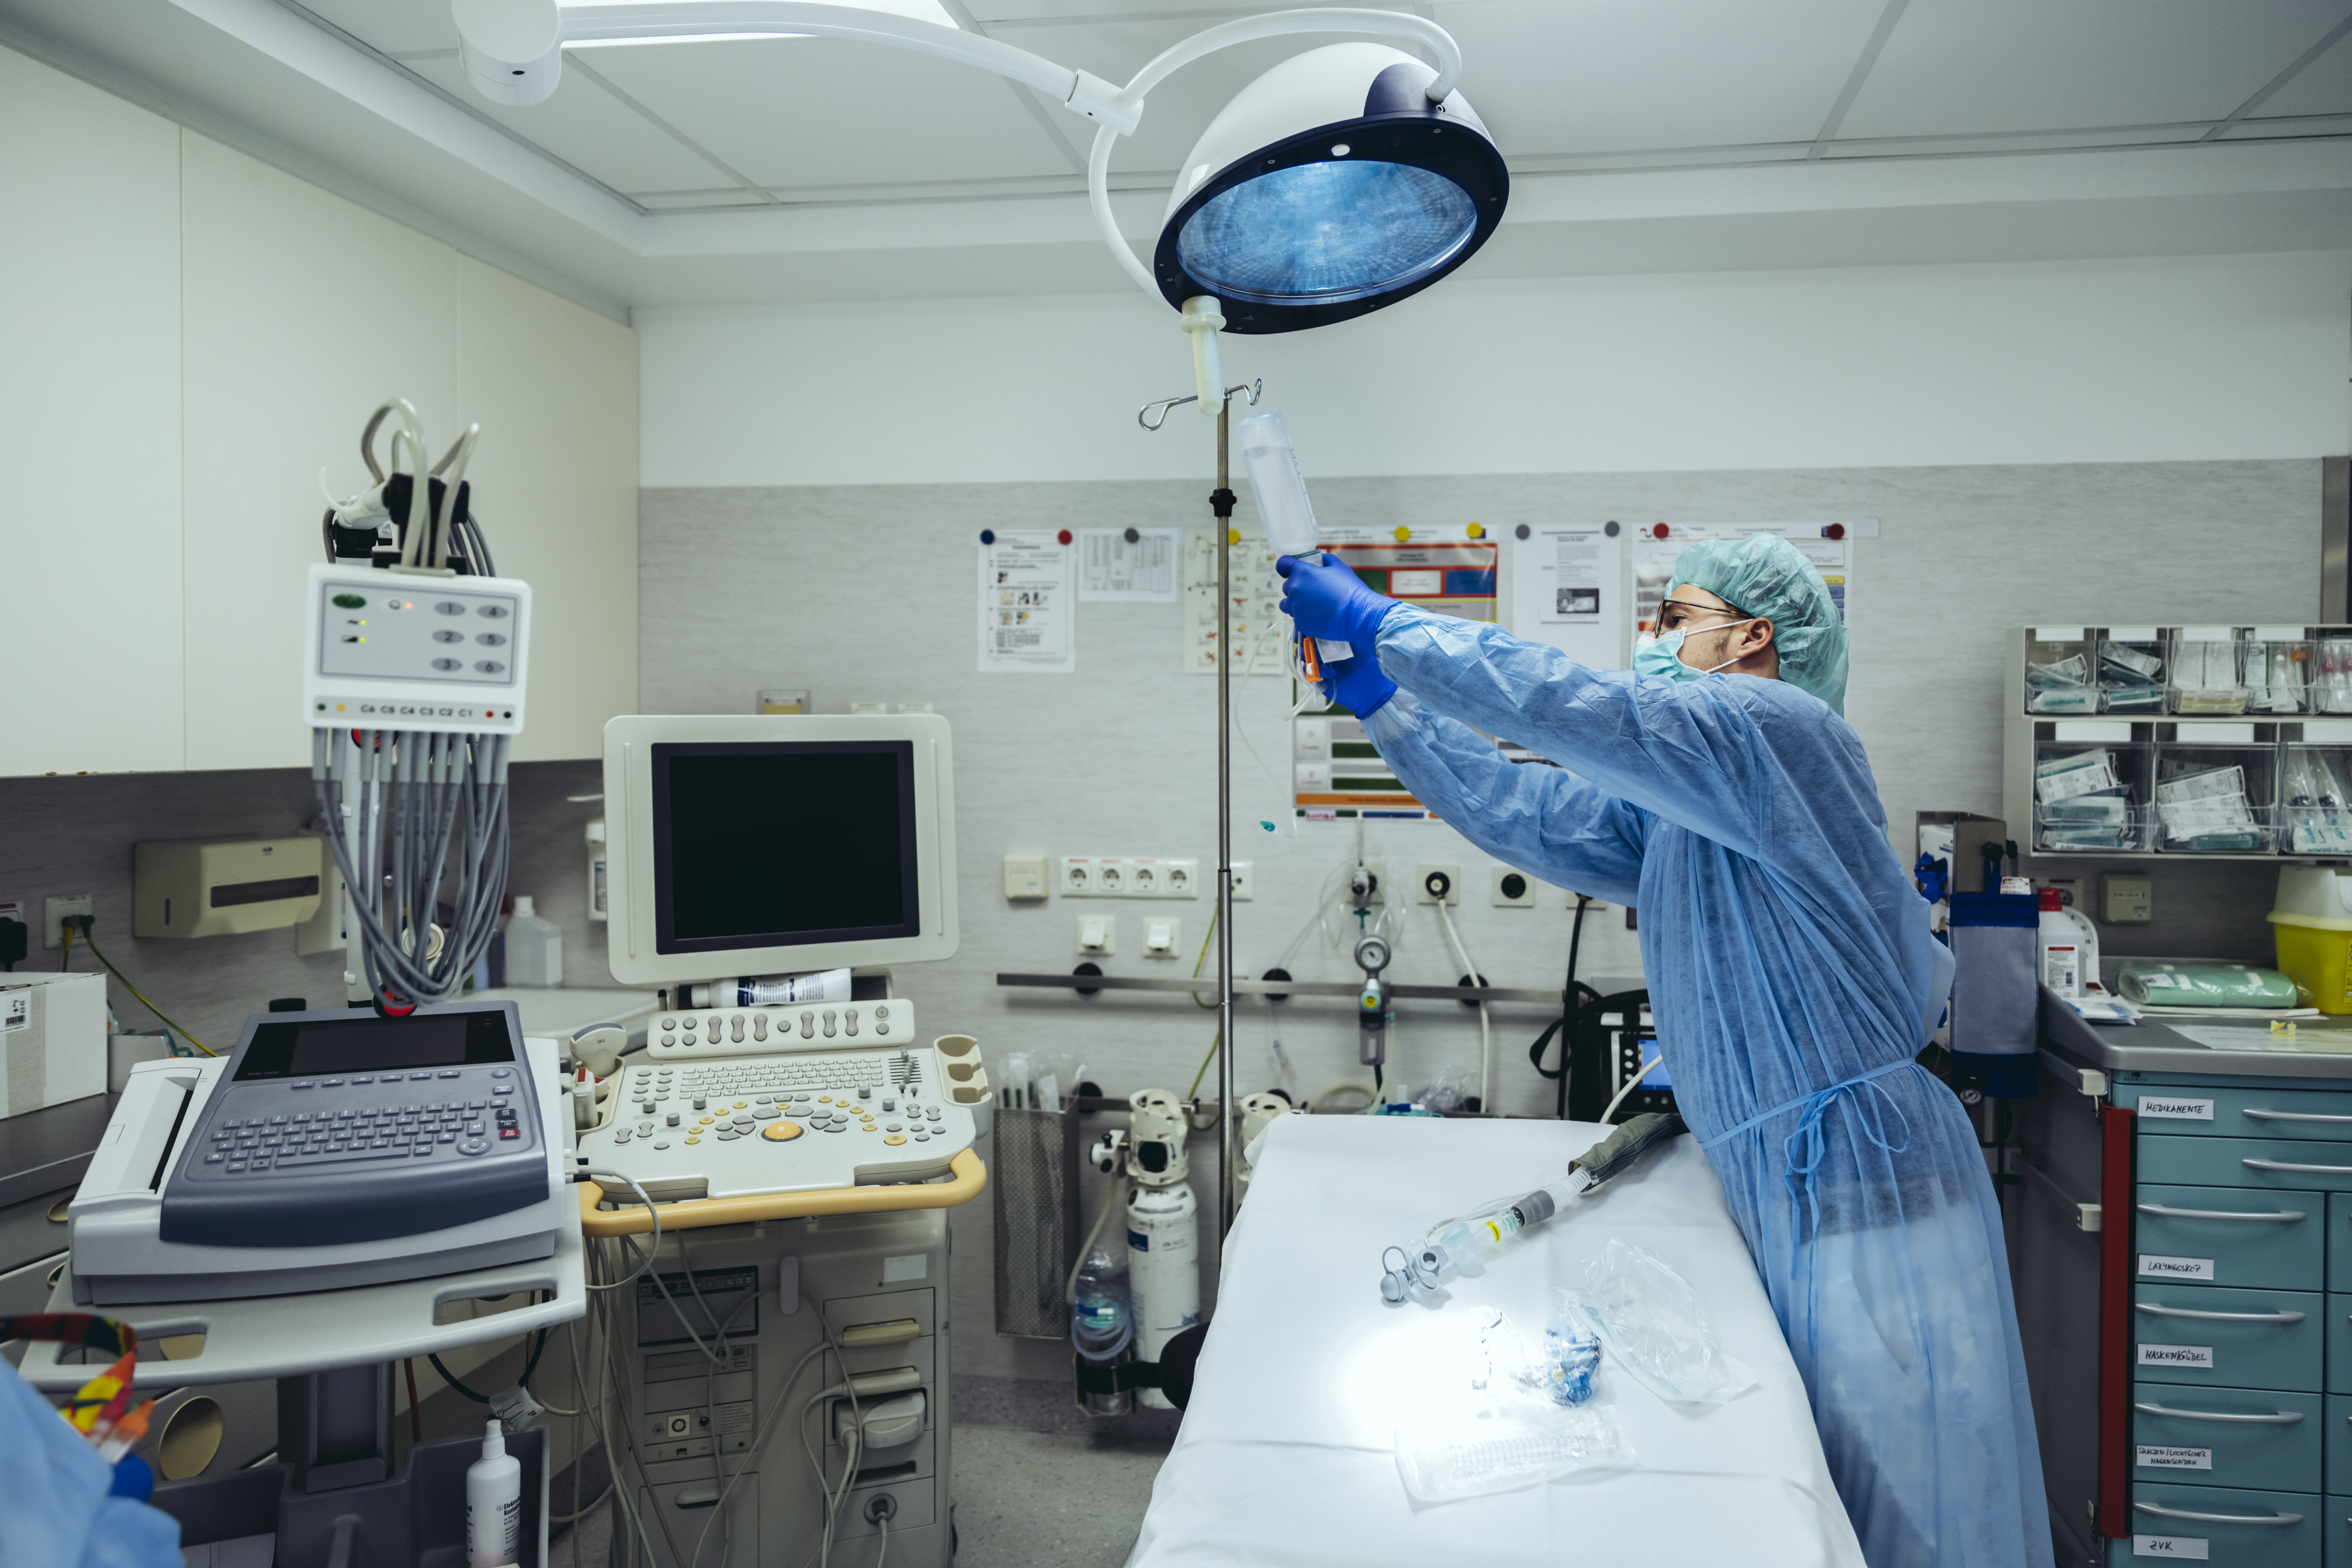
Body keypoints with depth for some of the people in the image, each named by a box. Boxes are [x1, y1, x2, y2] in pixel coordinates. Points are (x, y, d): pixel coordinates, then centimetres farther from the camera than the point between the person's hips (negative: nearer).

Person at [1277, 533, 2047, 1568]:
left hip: (1869, 1183, -9)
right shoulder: (1673, 811, 15)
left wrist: (1373, 619, -13)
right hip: (1796, 1197, 9)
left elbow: (1566, 706, -21)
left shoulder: (1780, 726, -14)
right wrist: (1370, 688, 16)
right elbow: (1515, 813, 17)